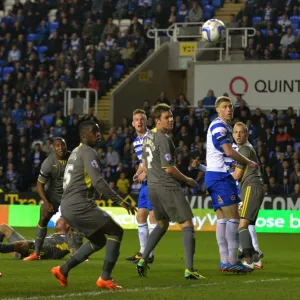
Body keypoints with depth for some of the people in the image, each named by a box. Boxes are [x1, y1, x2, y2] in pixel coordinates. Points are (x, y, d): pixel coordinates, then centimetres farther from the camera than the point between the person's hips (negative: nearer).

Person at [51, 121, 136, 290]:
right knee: (116, 231, -3)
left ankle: (63, 270, 16)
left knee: (99, 241, 21)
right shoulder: (88, 152, -9)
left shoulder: (76, 152, 22)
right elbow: (98, 182, -19)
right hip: (79, 205, -10)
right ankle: (105, 279, -8)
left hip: (67, 206, 10)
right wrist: (121, 201, -18)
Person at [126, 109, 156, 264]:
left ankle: (149, 254, -6)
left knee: (153, 215, -8)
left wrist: (145, 174, -18)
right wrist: (137, 174, 9)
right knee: (140, 216, 10)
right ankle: (143, 251, 17)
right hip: (145, 183, 9)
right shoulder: (136, 141, 16)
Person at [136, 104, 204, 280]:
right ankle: (189, 269, -13)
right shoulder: (163, 139, -16)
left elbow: (145, 165, 22)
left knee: (162, 224, 26)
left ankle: (143, 260, 18)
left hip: (152, 186, 9)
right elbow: (169, 168, -17)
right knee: (187, 225, -5)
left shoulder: (149, 137, 12)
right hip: (168, 187, -9)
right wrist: (187, 180, -5)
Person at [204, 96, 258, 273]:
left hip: (216, 177, 10)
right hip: (221, 177, -10)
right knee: (233, 217, -12)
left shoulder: (225, 127, 20)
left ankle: (225, 261, 6)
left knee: (223, 219, 7)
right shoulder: (219, 126, -12)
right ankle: (232, 261, -14)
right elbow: (229, 151, -20)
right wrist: (249, 163, -9)